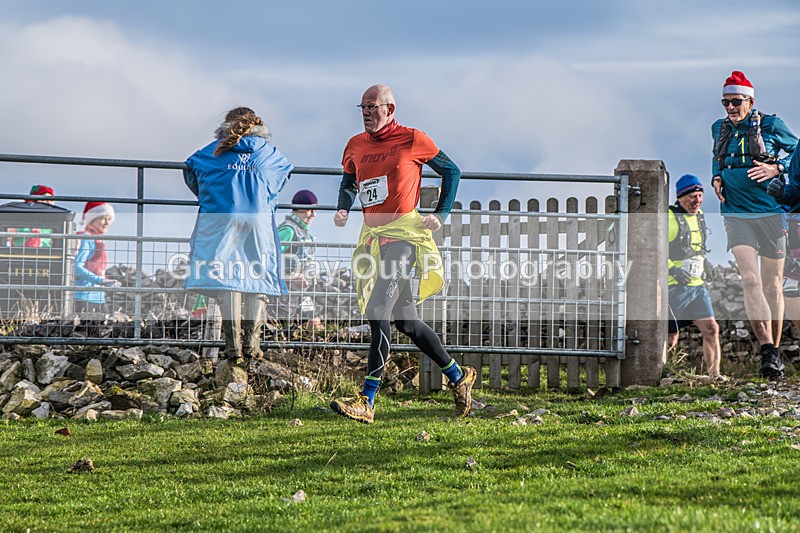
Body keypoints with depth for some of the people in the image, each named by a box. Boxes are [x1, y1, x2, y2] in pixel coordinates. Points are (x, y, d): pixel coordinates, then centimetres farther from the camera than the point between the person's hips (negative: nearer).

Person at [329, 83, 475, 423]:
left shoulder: (412, 140, -3)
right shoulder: (356, 146, 11)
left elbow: (451, 172, 7)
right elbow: (348, 181, 26)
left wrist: (441, 215, -2)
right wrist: (343, 209, 5)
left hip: (403, 233, -7)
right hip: (372, 235, 7)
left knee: (377, 314, -18)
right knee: (406, 321, 11)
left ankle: (367, 402, -21)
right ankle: (458, 376, 29)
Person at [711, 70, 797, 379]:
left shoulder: (770, 126, -4)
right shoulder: (720, 129, 8)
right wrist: (716, 178, 8)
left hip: (770, 212, -2)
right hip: (736, 214, 2)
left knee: (772, 285, 6)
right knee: (750, 280, -17)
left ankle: (774, 351, 19)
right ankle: (767, 351, -22)